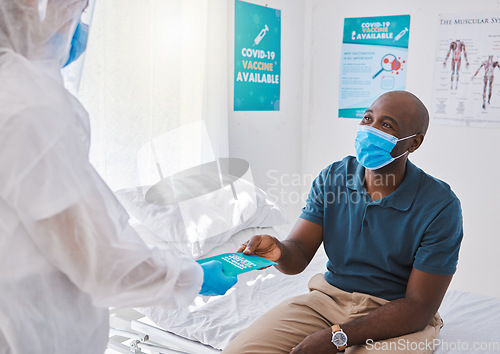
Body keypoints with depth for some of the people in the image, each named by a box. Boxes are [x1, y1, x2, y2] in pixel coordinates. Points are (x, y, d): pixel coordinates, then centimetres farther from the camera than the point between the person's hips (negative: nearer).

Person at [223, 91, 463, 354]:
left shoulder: (440, 207, -14)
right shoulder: (332, 177, 1)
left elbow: (419, 308, -15)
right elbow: (299, 253, -2)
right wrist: (279, 251, -28)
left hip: (398, 319, -3)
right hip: (328, 296, 3)